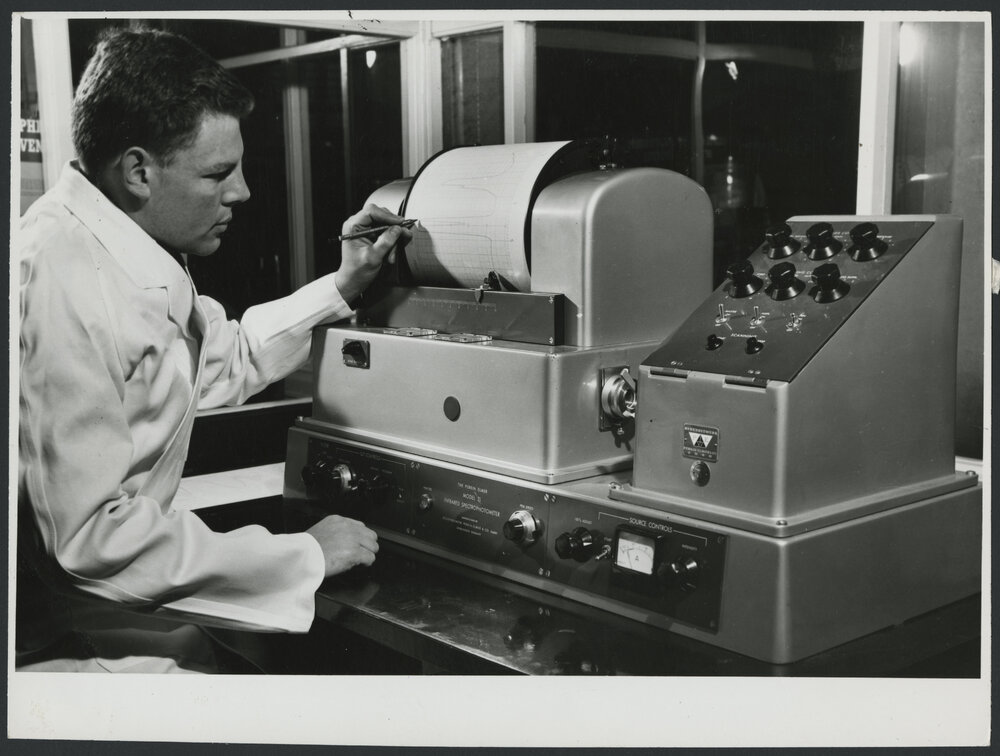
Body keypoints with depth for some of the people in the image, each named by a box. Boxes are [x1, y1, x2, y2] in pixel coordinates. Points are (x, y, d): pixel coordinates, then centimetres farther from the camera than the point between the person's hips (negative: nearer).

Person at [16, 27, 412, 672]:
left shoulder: (136, 256, 4)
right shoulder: (60, 283, -26)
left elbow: (224, 363, 22)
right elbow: (92, 534, -29)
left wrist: (342, 286, 12)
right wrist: (306, 557, -22)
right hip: (65, 636, -9)